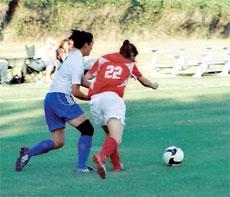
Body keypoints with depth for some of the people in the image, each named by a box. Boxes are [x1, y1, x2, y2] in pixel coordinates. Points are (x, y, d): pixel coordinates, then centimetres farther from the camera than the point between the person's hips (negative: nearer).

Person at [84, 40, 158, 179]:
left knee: (109, 134, 24)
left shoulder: (103, 59, 24)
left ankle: (117, 165, 21)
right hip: (112, 98, -4)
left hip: (95, 100, 4)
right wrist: (154, 85, 61)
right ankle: (101, 157, -44)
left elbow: (86, 78, 18)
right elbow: (144, 81, 40)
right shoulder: (130, 64, 23)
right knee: (116, 138, -16)